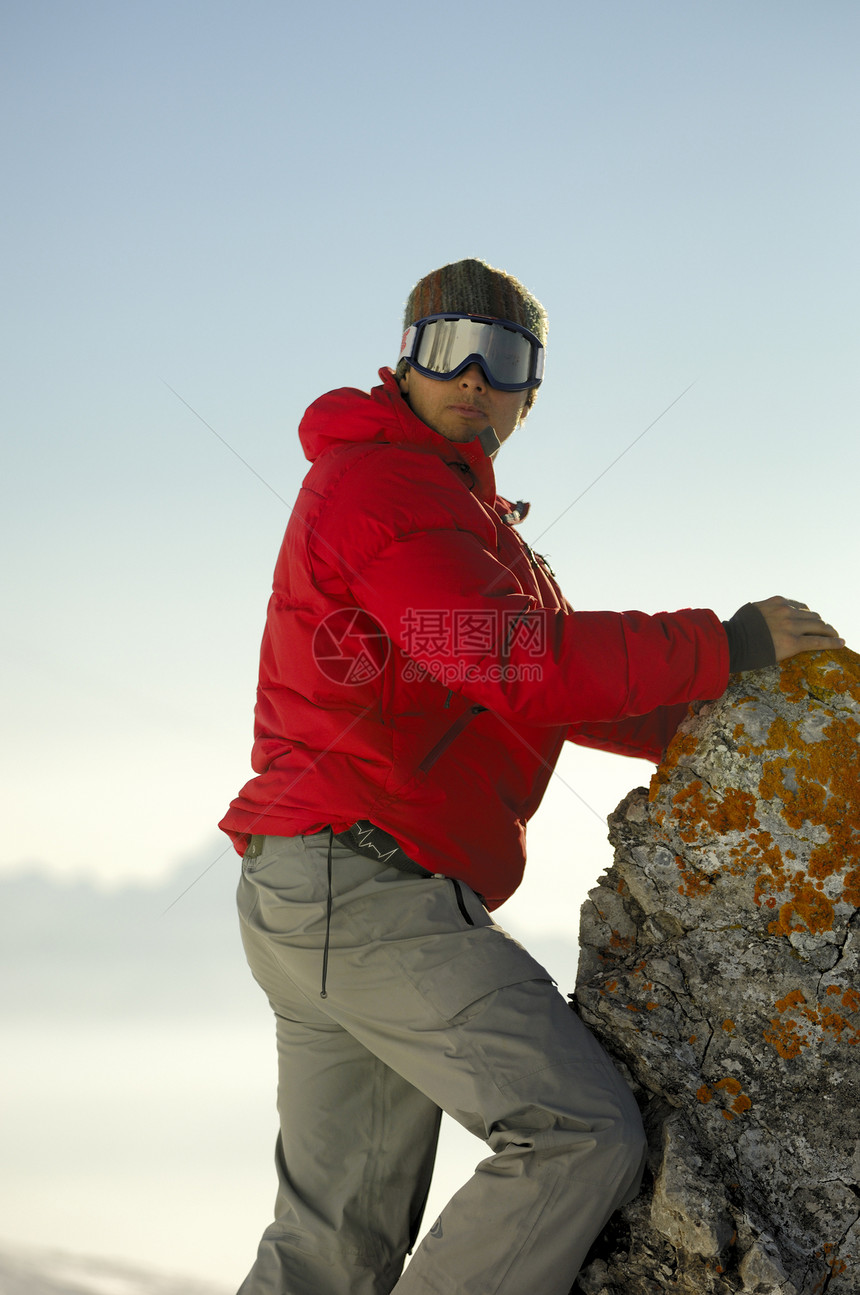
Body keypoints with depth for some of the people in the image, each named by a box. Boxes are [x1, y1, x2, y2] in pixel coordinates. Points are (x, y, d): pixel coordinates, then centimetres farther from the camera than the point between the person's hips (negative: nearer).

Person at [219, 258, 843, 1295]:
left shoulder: (463, 515, 27)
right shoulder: (381, 479, -7)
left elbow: (558, 693, 25)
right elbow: (517, 665, -19)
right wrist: (728, 646, -12)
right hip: (367, 881, -10)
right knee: (586, 1136, -14)